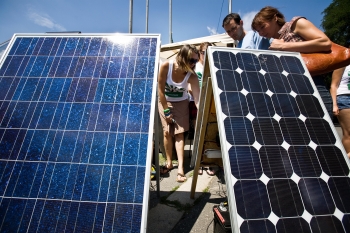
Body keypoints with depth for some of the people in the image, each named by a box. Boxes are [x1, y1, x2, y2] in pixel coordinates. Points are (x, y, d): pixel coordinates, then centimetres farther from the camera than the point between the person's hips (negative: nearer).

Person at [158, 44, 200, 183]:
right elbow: (160, 90, -19)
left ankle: (180, 167, -2)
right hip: (164, 101, 0)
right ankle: (169, 162, 17)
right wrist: (166, 110, -15)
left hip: (181, 103, 0)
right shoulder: (166, 66, -26)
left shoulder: (192, 76, -24)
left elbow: (197, 98, -29)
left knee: (179, 133, -6)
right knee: (167, 132, -1)